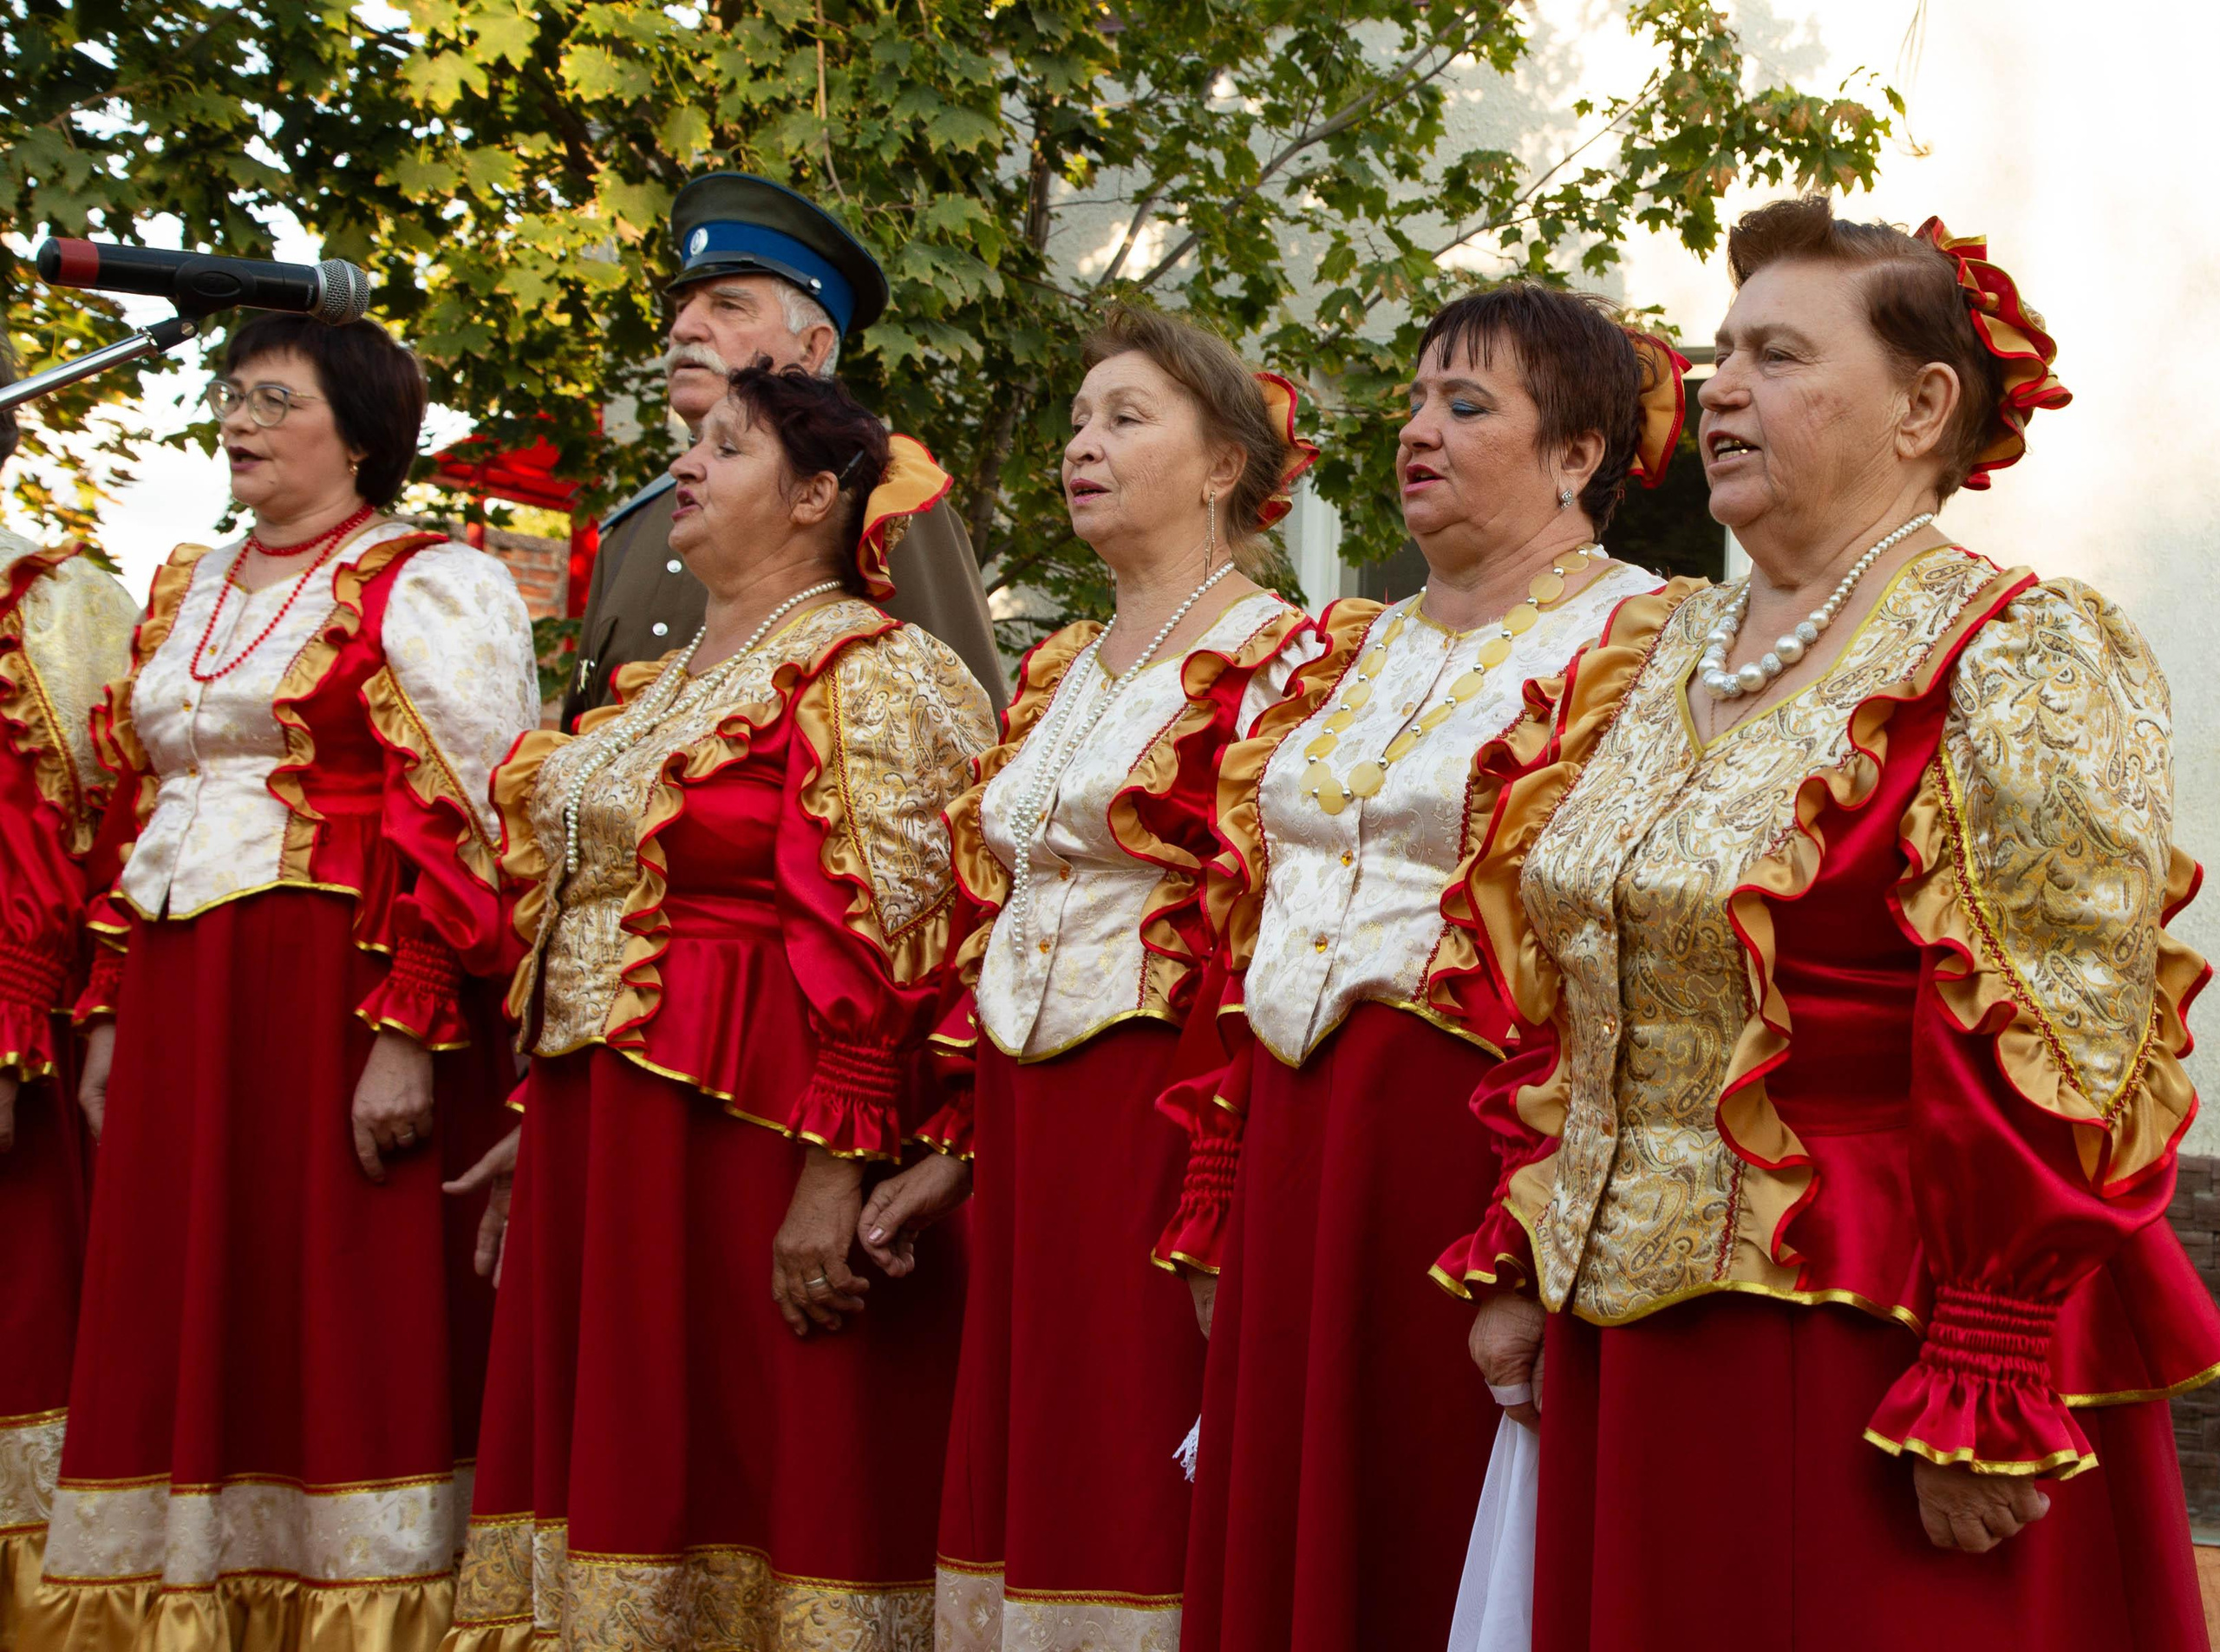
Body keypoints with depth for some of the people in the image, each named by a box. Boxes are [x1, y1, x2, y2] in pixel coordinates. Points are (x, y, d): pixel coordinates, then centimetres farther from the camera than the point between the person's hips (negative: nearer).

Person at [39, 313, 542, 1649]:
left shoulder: (431, 588, -2)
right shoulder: (187, 593, 20)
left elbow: (468, 827, -11)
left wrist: (410, 1032, -19)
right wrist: (109, 1018, 15)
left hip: (341, 1005, -7)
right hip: (179, 1021, 7)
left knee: (340, 1328, -6)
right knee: (180, 1333, 6)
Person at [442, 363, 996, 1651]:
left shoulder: (861, 673, -9)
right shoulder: (666, 681, 18)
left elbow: (876, 941, -18)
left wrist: (835, 1172, -23)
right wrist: (543, 1133, 19)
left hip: (747, 1137, -9)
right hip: (602, 1138, 9)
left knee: (740, 1468, -4)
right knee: (616, 1471, 11)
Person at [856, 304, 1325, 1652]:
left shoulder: (1283, 660, -6)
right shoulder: (1057, 672, 17)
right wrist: (960, 1146, 15)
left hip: (1169, 1121, -7)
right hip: (1029, 1129, 7)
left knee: (1141, 1482, -5)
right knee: (1026, 1479, 9)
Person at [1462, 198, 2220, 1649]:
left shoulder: (2016, 661, -11)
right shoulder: (1678, 654, 13)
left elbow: (2050, 1065, -18)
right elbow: (1569, 1003, 18)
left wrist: (1987, 1399, -21)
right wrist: (1522, 1262, 13)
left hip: (1866, 1356, -7)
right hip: (1631, 1349, 7)